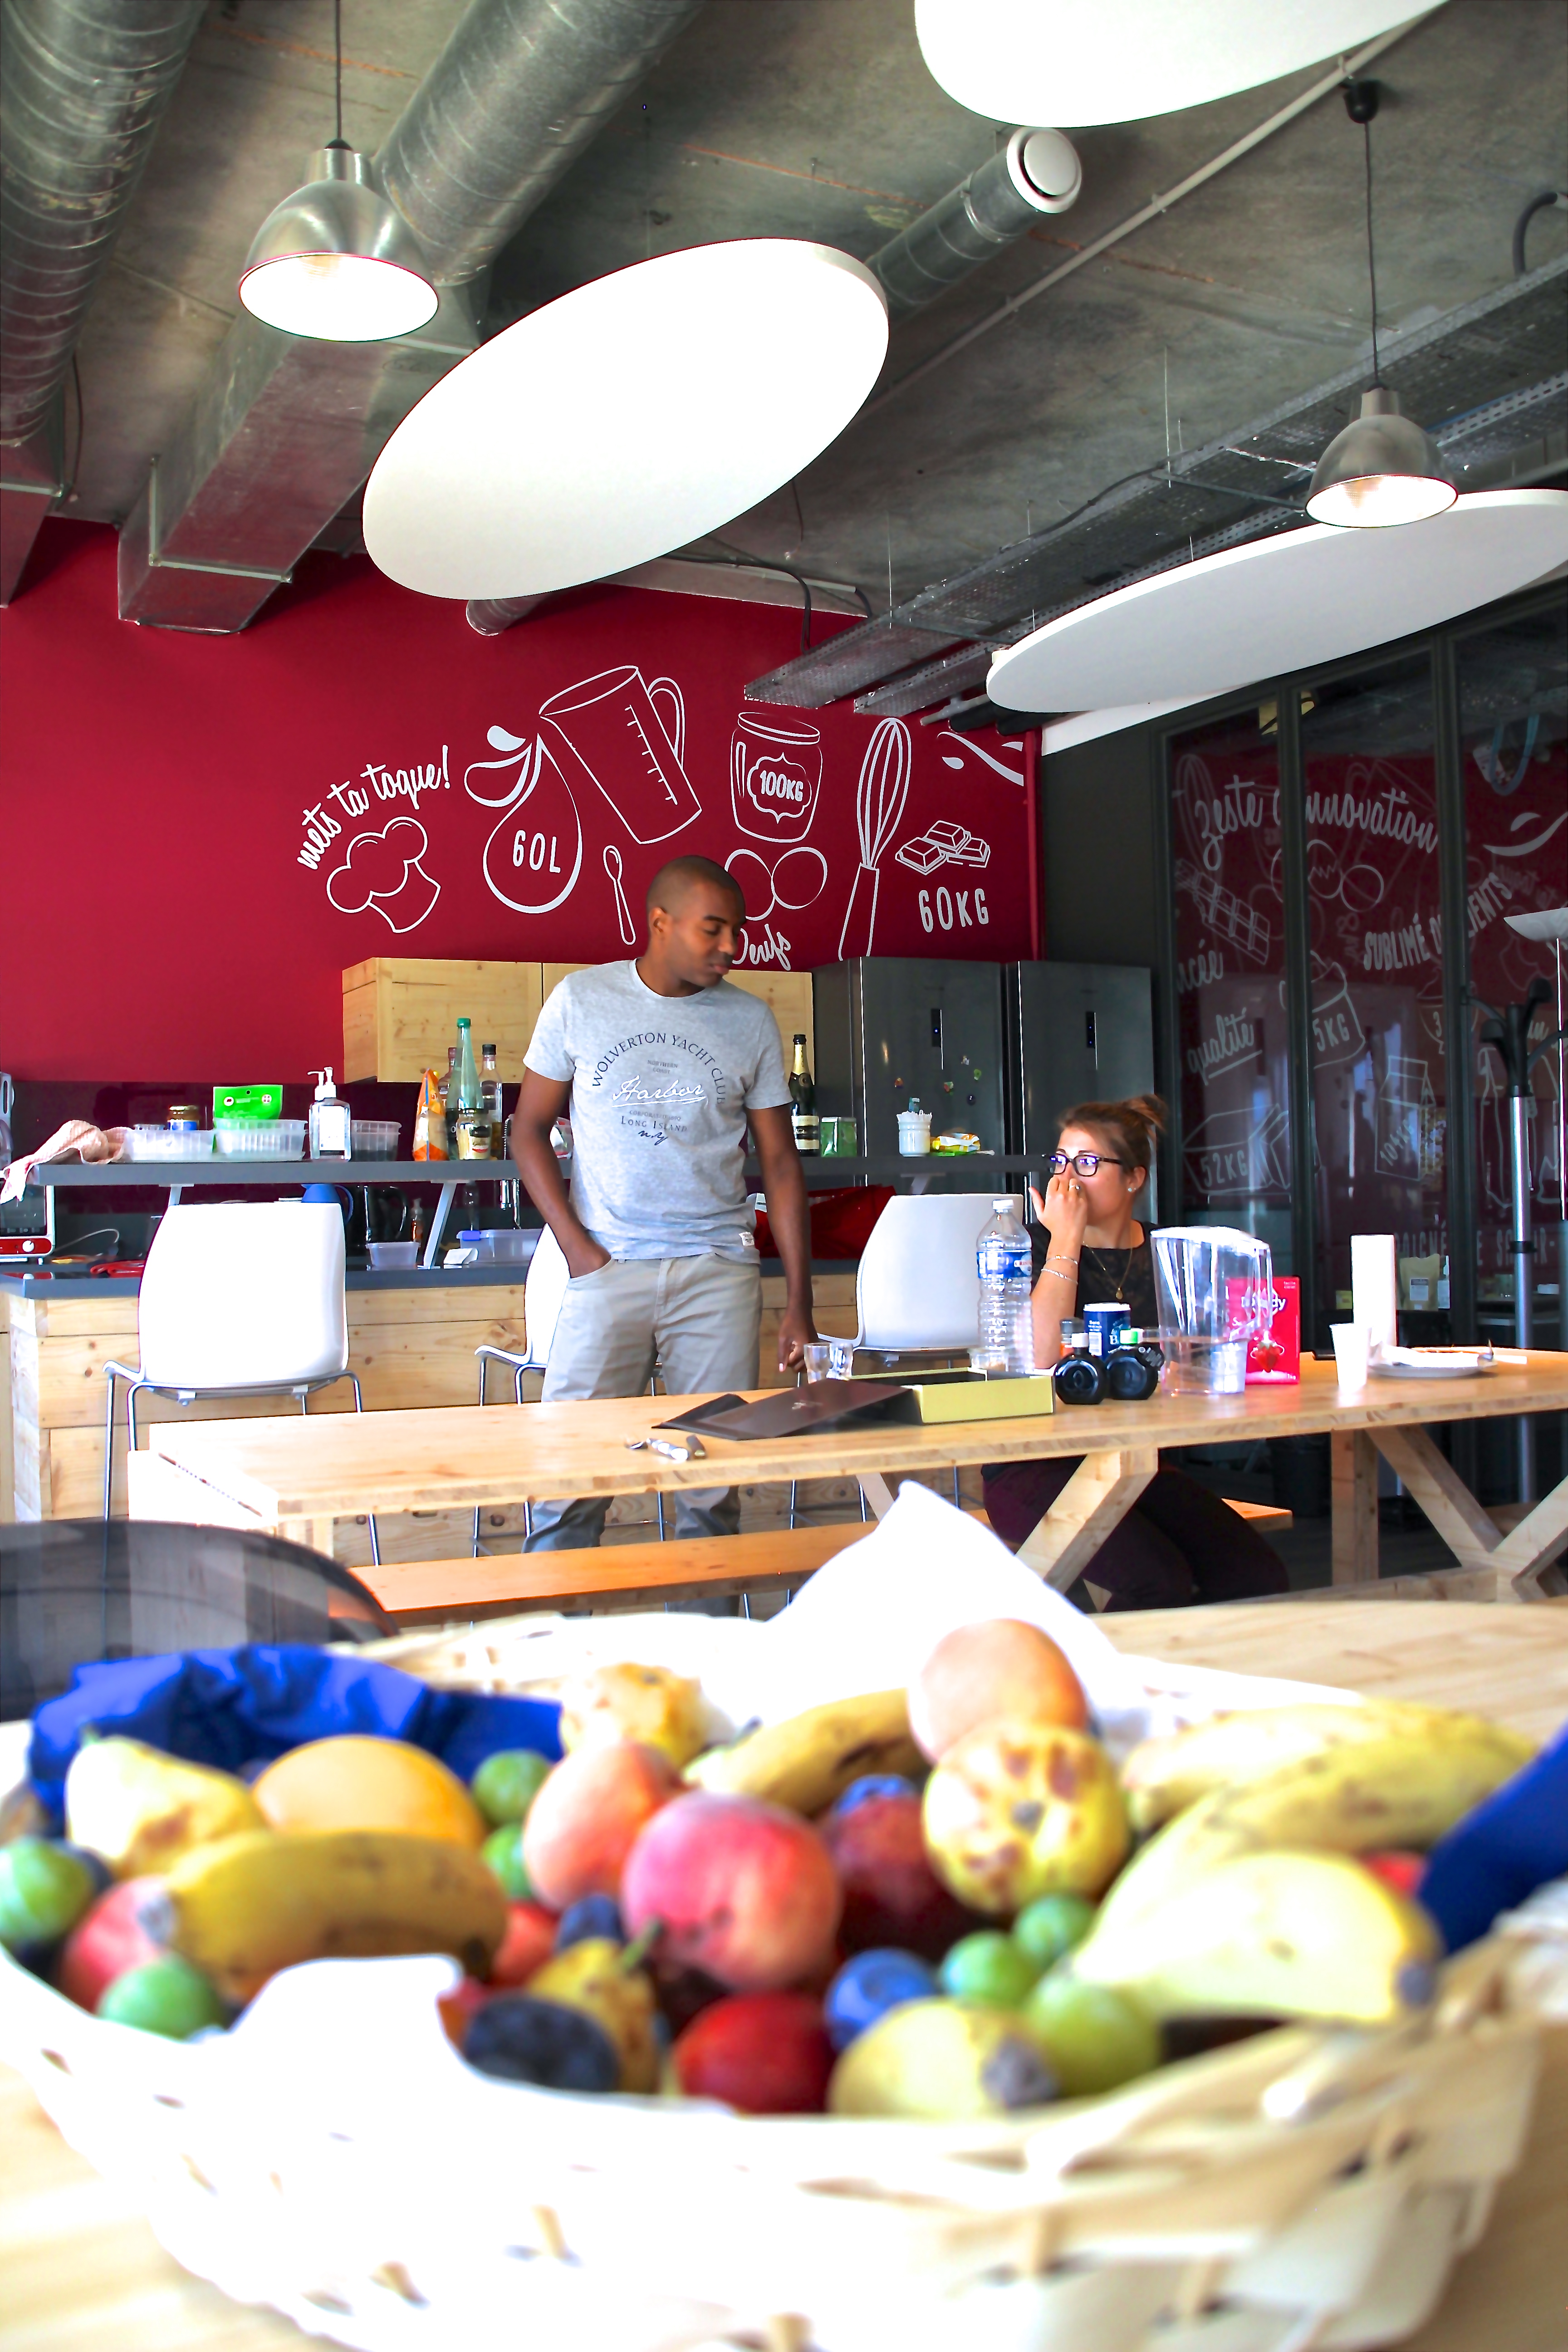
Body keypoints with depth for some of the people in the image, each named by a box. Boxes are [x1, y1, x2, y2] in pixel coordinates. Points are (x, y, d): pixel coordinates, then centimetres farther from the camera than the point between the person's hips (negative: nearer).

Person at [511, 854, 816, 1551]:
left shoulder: (750, 1021, 7)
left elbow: (779, 1161, 9)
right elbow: (530, 1132, 7)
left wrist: (798, 1303, 3)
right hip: (607, 1265, -1)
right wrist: (578, 1249, -5)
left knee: (714, 1484, 1)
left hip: (718, 1271, 1)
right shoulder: (581, 999, 4)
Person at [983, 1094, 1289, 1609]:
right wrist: (1066, 1239, -13)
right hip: (1033, 1467, -5)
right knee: (1161, 1583, -27)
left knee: (1259, 1577, -14)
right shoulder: (1033, 1251, -1)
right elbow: (1038, 1358, -18)